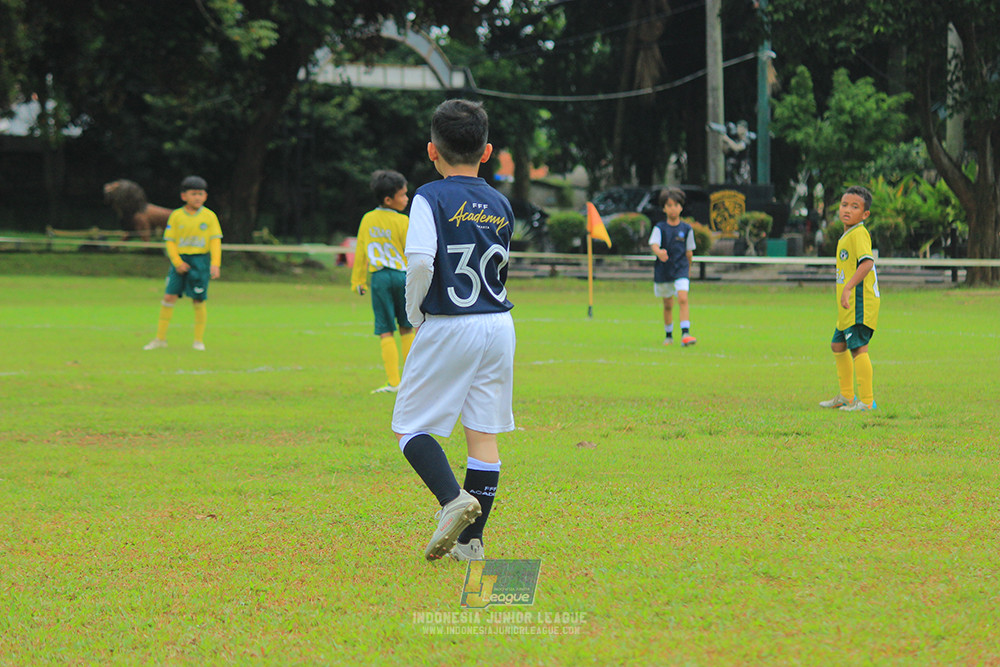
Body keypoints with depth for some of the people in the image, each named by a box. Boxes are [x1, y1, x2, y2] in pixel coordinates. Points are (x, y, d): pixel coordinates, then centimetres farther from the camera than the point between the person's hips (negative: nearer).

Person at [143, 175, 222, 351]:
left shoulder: (209, 216, 3)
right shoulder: (176, 216, 3)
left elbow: (215, 241, 1)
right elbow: (170, 241, 2)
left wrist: (215, 264, -11)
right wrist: (178, 262, -10)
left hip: (200, 260, -1)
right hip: (179, 259, 1)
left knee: (199, 300, 0)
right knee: (169, 296, -4)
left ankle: (199, 340, 11)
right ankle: (160, 338, 5)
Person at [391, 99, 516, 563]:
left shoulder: (431, 198, -10)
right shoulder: (500, 205, 9)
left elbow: (420, 260, -23)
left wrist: (414, 312, -7)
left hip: (447, 328, -5)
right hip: (498, 325, 5)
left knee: (410, 426, 5)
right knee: (483, 433, 8)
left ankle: (453, 498, -19)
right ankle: (471, 540, 8)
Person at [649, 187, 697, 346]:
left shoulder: (686, 229, 1)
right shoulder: (660, 228, -3)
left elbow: (689, 252, 9)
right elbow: (654, 244, -19)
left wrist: (688, 267, 14)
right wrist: (659, 252, -40)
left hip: (681, 269, -1)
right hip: (663, 272, 1)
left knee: (683, 298, -20)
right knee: (667, 305, 12)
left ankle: (685, 334, -25)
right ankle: (668, 336, 28)